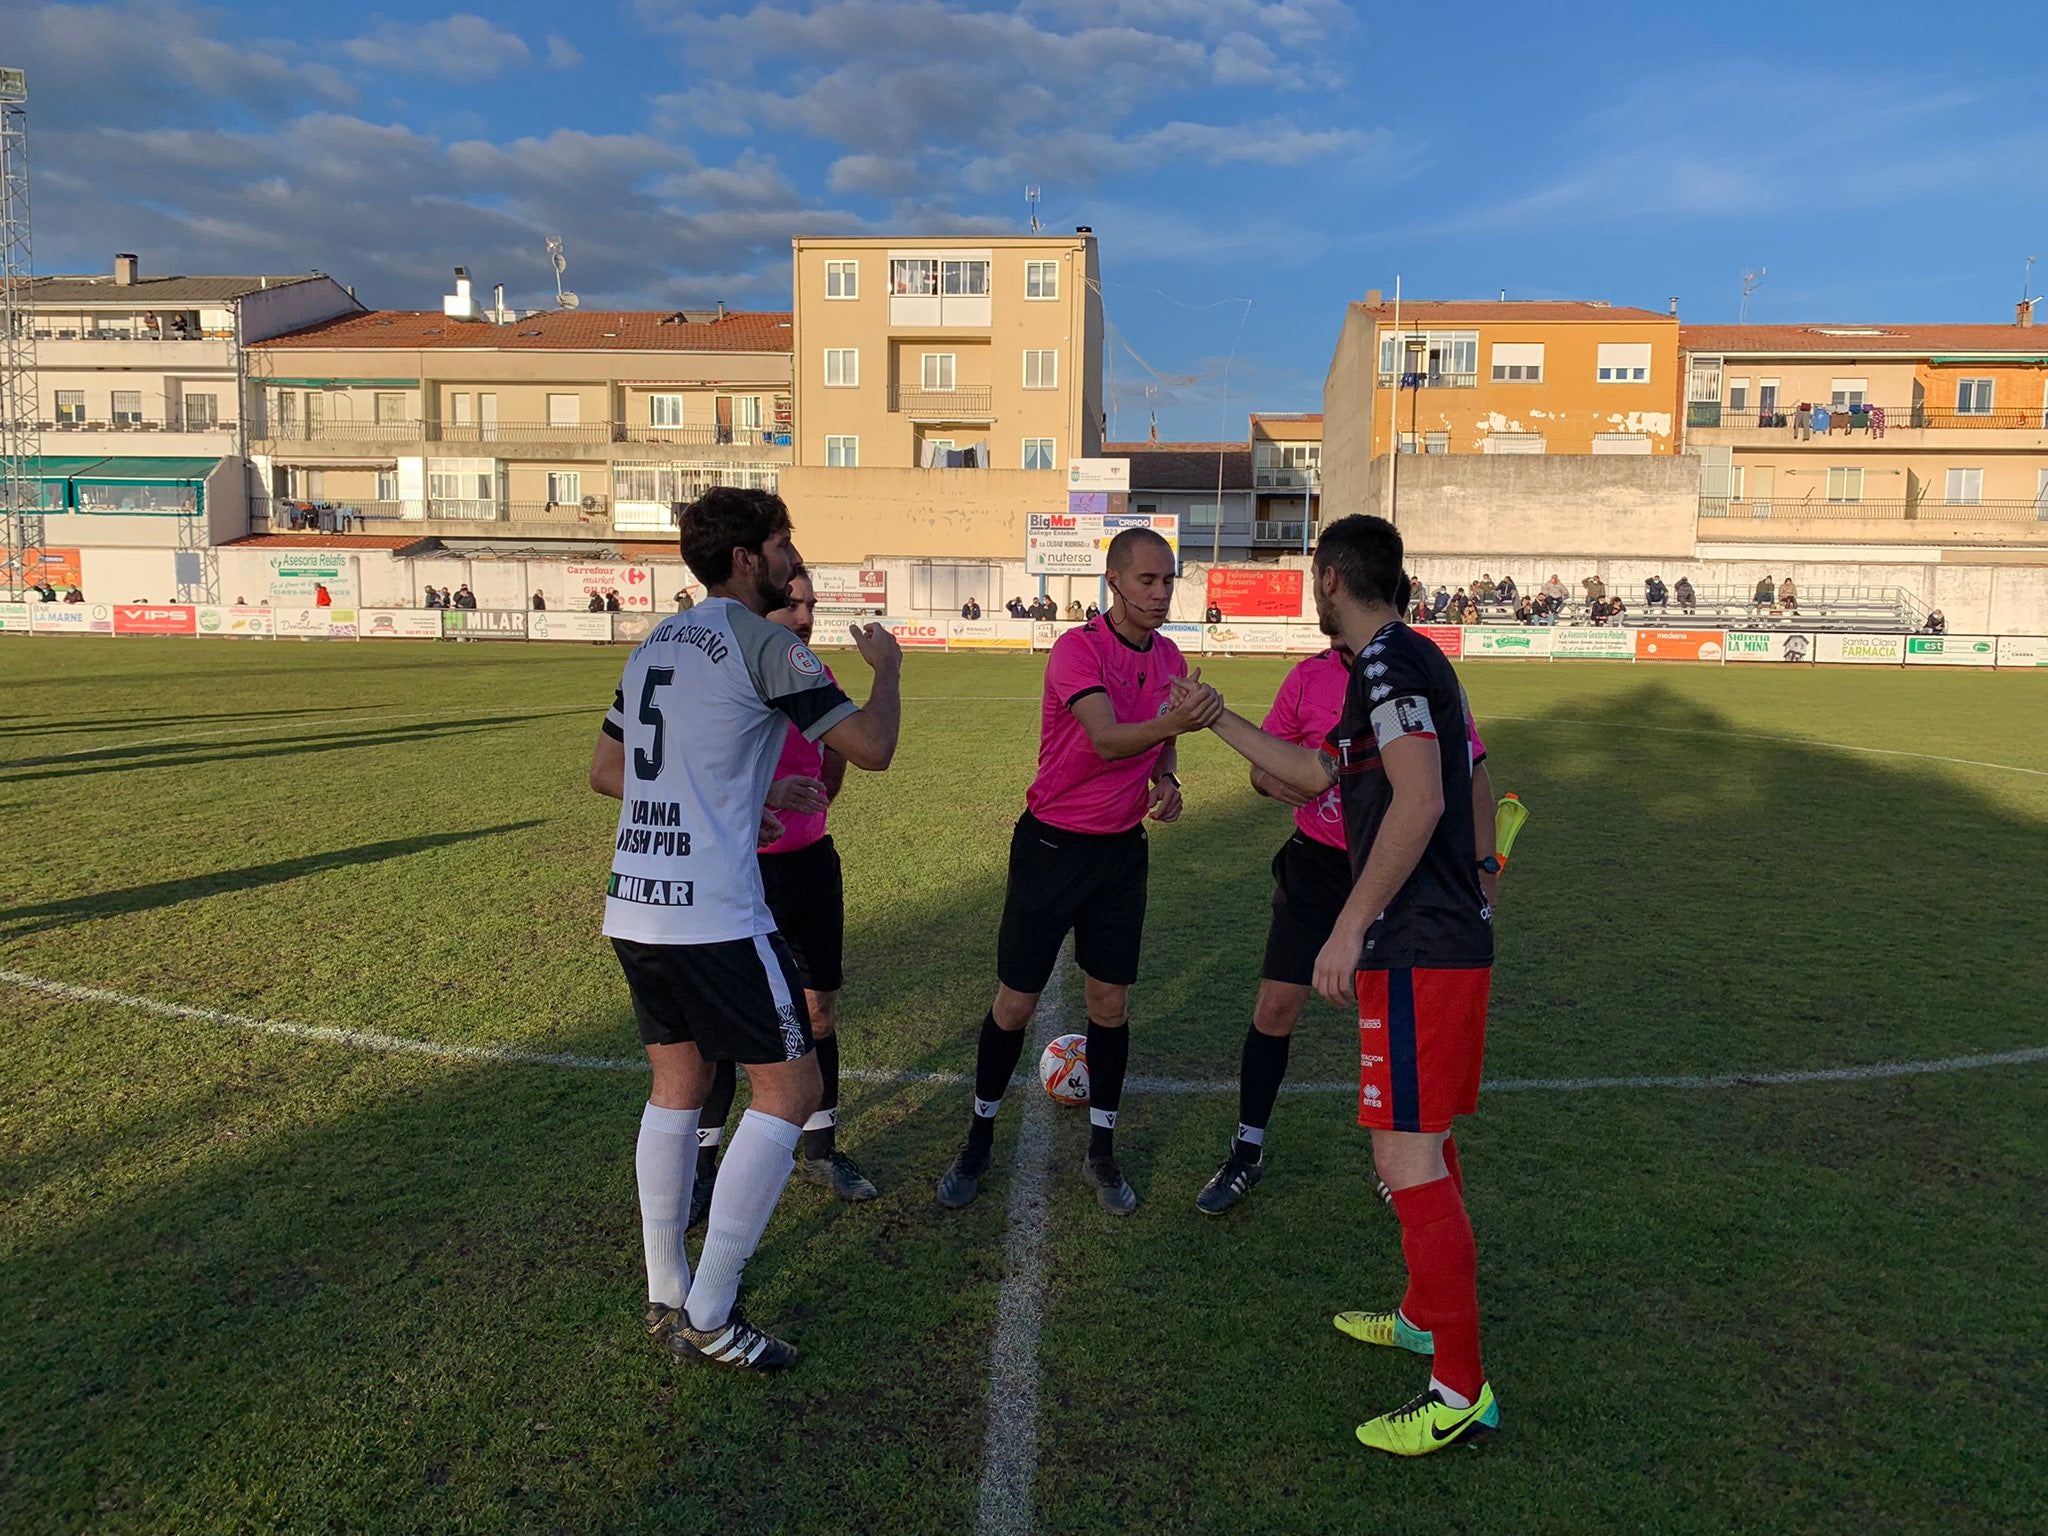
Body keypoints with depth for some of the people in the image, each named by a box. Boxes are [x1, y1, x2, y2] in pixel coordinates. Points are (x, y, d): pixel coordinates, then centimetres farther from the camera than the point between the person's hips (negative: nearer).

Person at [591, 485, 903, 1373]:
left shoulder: (655, 644, 16)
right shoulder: (763, 643, -9)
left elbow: (604, 772, 23)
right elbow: (870, 748, -12)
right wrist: (887, 666, 7)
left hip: (633, 908, 9)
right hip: (712, 916, -9)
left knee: (677, 1084, 18)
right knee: (789, 1088, 2)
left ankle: (666, 1301, 26)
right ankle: (709, 1316, 6)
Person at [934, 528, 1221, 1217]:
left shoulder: (1169, 657, 4)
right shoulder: (1078, 648, -18)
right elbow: (1106, 740, -33)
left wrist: (1167, 779, -3)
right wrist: (1174, 721, -51)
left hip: (1122, 849, 5)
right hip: (1052, 844, -5)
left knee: (1110, 1004, 8)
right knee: (1015, 1003, 3)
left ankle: (1102, 1154, 23)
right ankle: (979, 1141, 23)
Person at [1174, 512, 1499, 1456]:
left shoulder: (1389, 659, -13)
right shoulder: (1407, 661, 18)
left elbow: (1419, 796, -26)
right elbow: (1315, 774, 26)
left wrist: (1350, 928, -25)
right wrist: (1214, 718, 32)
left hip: (1418, 950, -11)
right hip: (1448, 937, 11)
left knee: (1407, 1154, -6)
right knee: (1425, 1138, 21)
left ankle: (1462, 1389, 3)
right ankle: (1427, 1316, 38)